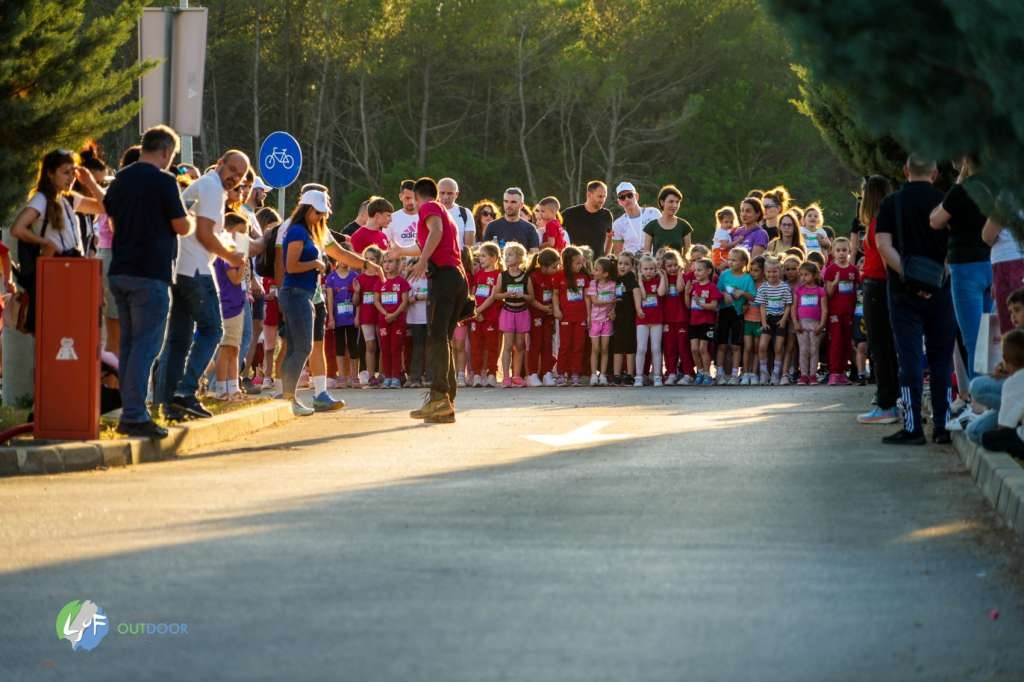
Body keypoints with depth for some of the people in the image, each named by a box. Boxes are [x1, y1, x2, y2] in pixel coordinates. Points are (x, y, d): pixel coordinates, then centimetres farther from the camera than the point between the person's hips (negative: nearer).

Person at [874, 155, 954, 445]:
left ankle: (912, 427, -5)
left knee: (910, 358, -1)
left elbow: (883, 245, -9)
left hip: (904, 291, -1)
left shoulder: (891, 203, 1)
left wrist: (907, 275, -14)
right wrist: (942, 275, 4)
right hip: (940, 291, 1)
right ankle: (943, 426, 8)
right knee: (941, 358, 8)